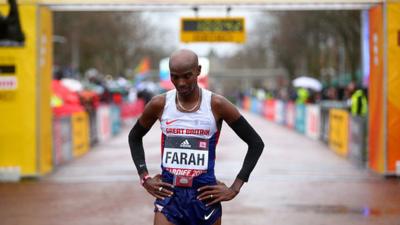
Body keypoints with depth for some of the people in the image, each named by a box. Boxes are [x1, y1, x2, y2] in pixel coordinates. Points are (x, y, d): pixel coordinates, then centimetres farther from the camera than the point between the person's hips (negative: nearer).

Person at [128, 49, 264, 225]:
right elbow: (134, 137, 17)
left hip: (205, 197, -1)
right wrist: (144, 177, 7)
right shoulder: (159, 104, -1)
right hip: (169, 195, 1)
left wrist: (235, 188, -4)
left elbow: (256, 143, 0)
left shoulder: (216, 105, -7)